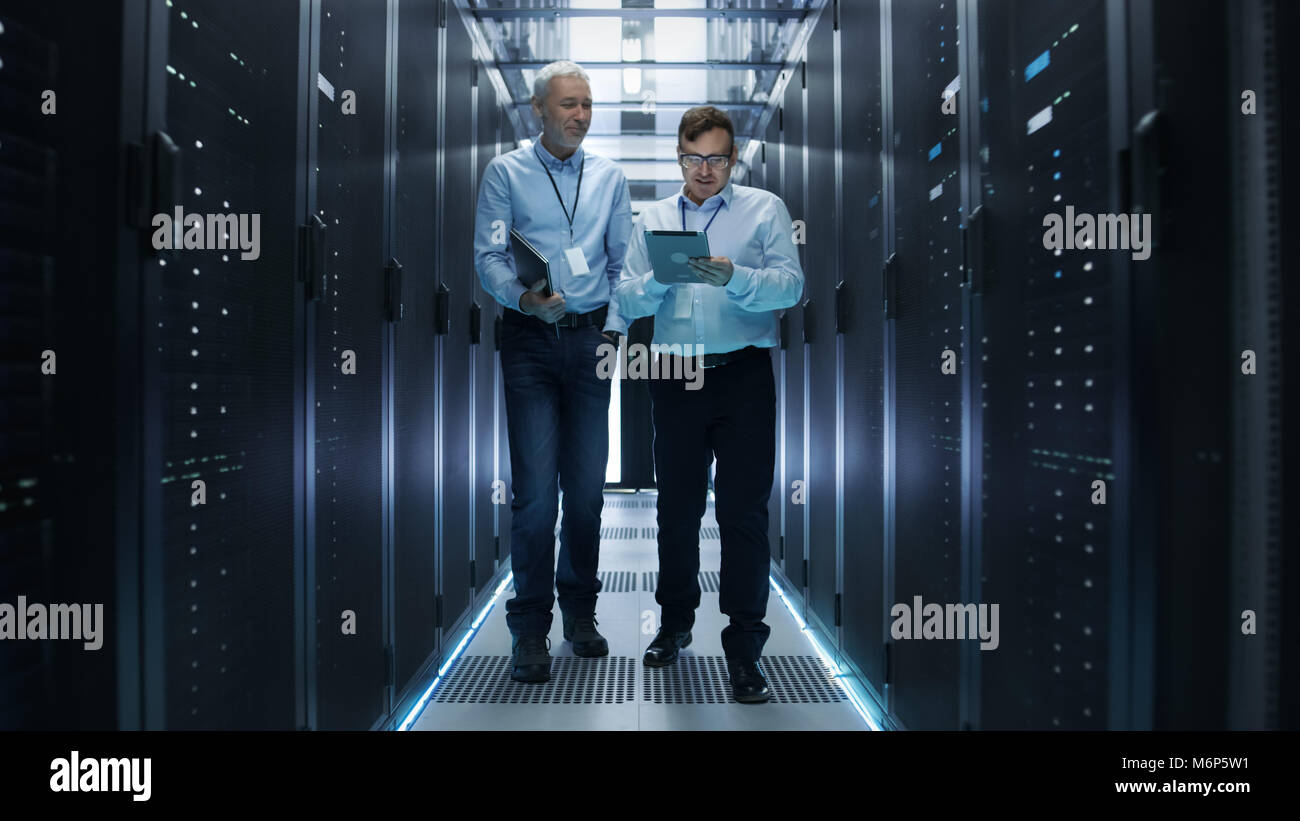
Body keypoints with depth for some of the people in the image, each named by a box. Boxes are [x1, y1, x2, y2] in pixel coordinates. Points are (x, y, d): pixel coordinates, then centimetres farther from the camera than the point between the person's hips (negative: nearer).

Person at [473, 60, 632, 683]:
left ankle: (580, 613, 22)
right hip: (530, 340, -3)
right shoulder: (505, 172, 5)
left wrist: (614, 328, 0)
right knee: (536, 489, -7)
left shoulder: (609, 177, 13)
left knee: (588, 486, 6)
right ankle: (529, 630, 5)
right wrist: (526, 298, -20)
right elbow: (488, 256, -2)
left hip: (591, 338, 3)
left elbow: (624, 261, 12)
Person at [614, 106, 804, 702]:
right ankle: (675, 621, 29)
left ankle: (745, 644, 6)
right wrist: (661, 279, -14)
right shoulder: (651, 219, 14)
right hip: (676, 379, 3)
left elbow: (791, 285, -8)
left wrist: (734, 278, -24)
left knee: (744, 511, -3)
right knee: (676, 507, 11)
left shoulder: (765, 209, 6)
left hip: (744, 376, -3)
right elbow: (626, 303, 6)